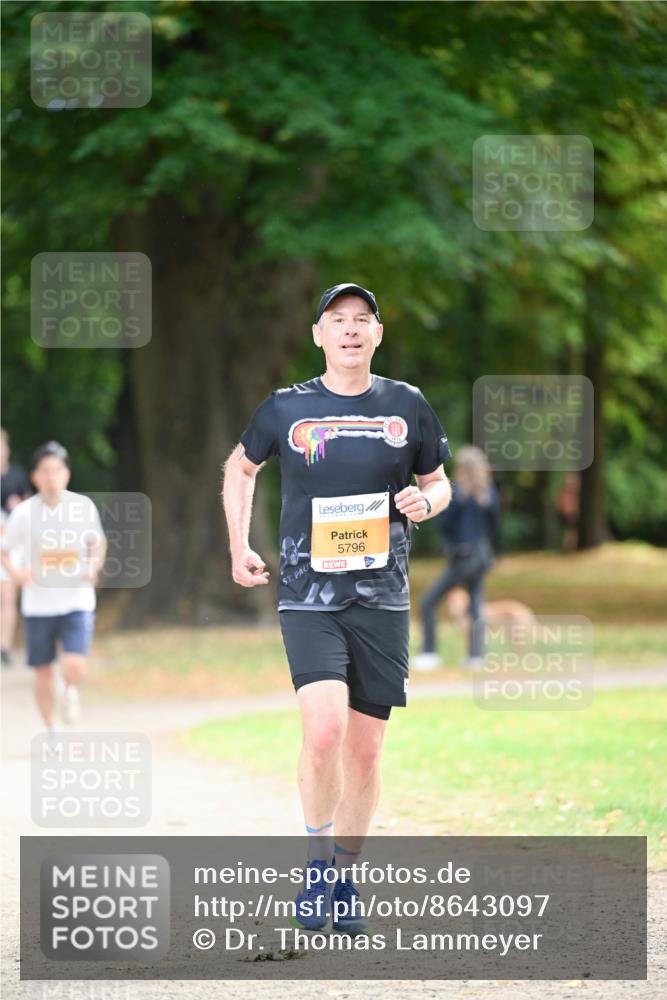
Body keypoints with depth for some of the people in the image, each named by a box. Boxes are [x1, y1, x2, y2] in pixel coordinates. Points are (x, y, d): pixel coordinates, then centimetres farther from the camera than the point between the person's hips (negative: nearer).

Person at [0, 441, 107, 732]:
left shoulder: (84, 506, -4)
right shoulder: (24, 512, -7)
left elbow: (98, 542, 13)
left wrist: (94, 566, -6)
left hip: (77, 602, -1)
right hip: (38, 605, 1)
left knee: (75, 667, -17)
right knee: (43, 672, 8)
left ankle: (71, 691, 19)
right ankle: (51, 732, 27)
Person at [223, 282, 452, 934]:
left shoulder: (407, 406, 4)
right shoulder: (285, 409, 1)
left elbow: (438, 482, 17)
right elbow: (241, 467, 19)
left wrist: (427, 501, -6)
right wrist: (239, 548, 11)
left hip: (381, 599, 2)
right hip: (308, 595, -2)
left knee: (365, 749, 5)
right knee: (324, 730, -21)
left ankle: (344, 879, 21)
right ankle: (317, 861, -1)